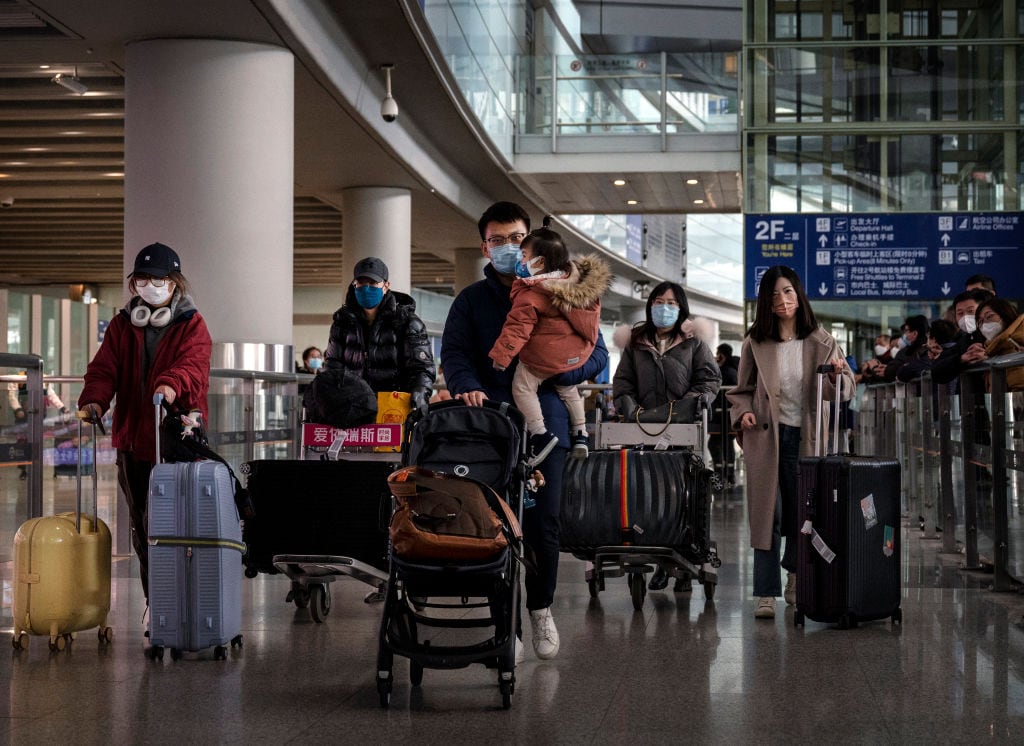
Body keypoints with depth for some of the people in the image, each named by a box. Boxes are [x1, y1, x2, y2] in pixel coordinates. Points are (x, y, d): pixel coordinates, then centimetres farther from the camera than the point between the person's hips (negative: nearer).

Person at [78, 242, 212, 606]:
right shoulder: (122, 325, 14)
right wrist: (94, 399, -18)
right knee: (141, 526, 11)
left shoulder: (192, 325, 1)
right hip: (132, 440, 5)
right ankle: (154, 603, 22)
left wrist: (172, 384, -41)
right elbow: (104, 368, 4)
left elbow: (193, 364, -19)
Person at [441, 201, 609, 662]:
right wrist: (467, 386, -23)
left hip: (545, 422, 0)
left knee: (543, 523, -1)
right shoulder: (471, 300, 12)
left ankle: (541, 608, 19)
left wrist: (556, 372, -11)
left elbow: (596, 354, 9)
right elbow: (454, 352, 0)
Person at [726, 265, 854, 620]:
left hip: (805, 437, 1)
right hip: (766, 435, -1)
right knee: (767, 513, -5)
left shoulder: (819, 341, 4)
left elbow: (845, 389, 2)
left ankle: (795, 578, 31)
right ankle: (765, 594, -4)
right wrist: (744, 412, -8)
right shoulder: (755, 342, 3)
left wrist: (838, 375, -20)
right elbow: (742, 390, 11)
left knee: (802, 511, 9)